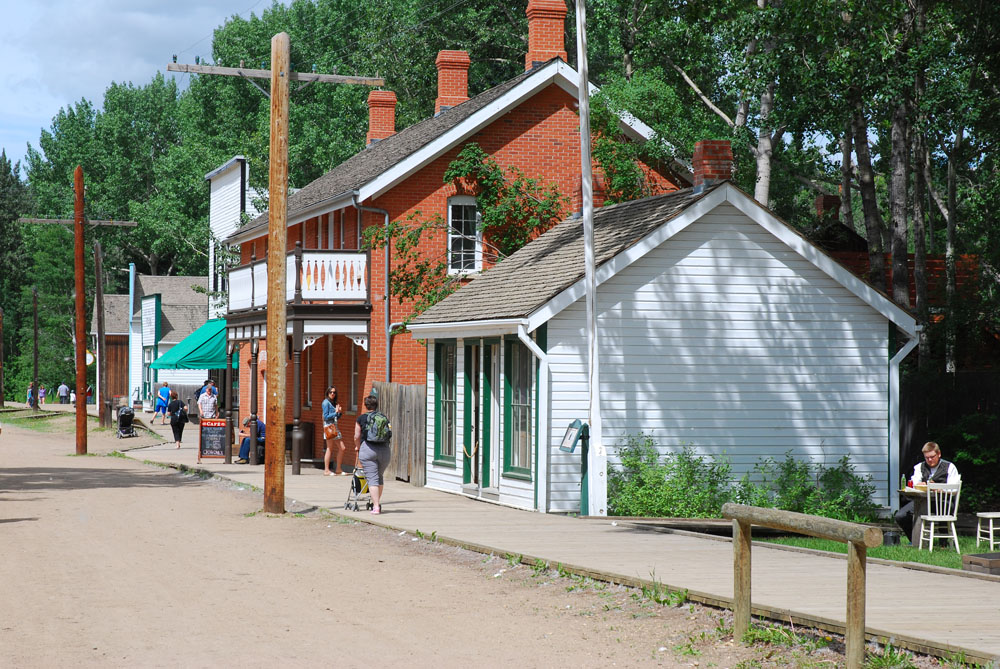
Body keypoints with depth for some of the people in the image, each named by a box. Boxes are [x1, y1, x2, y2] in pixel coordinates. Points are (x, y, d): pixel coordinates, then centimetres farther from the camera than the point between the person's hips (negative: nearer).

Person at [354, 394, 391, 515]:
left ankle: (376, 507, -11)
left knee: (372, 478, -3)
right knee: (379, 476, 21)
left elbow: (356, 437, 5)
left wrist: (358, 447, 24)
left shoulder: (361, 418, 3)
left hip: (368, 449, -3)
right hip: (384, 449, 3)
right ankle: (378, 503, 29)